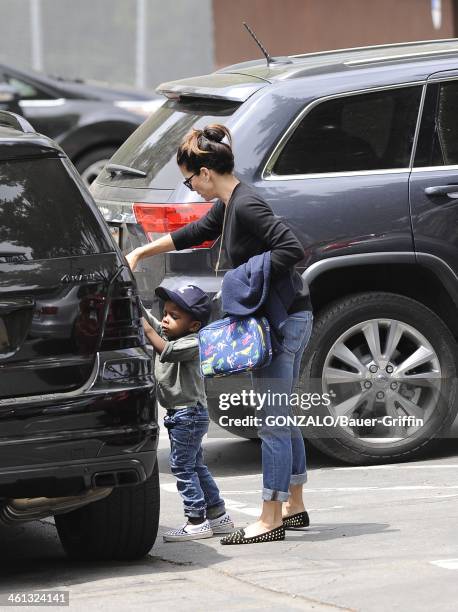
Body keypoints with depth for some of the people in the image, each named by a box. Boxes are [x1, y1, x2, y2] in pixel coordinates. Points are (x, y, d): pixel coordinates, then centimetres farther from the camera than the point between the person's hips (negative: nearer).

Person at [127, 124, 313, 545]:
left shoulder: (246, 207, -20)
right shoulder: (227, 205, 11)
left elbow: (292, 249, -27)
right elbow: (197, 233, 28)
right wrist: (142, 252, 29)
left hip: (285, 320, -10)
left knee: (272, 422, -6)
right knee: (280, 417, 17)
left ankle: (271, 519, -3)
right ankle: (294, 506, 26)